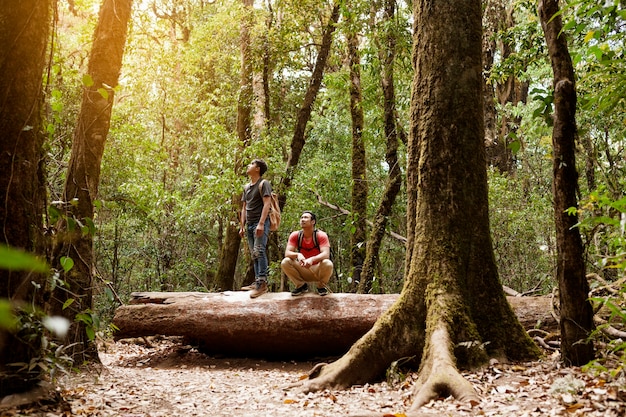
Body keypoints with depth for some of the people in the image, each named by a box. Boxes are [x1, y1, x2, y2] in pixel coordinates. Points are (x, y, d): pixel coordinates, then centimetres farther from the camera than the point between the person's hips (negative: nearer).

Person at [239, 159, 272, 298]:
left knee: (259, 251, -17)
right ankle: (257, 282, 7)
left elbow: (266, 204, -12)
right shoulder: (247, 187, 21)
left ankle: (262, 282, -22)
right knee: (254, 254, 6)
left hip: (260, 223, -8)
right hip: (249, 224, 8)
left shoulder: (263, 184, -2)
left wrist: (261, 223, -21)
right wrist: (242, 226, 15)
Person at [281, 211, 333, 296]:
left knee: (328, 264, -34)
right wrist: (298, 255, -37)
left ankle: (321, 285, -1)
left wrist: (312, 259, -45)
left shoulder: (321, 235, -12)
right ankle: (301, 285, 0)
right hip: (302, 270, 2)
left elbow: (326, 254, -25)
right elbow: (287, 253, -13)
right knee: (285, 262, -23)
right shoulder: (295, 235, -4)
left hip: (318, 270, -1)